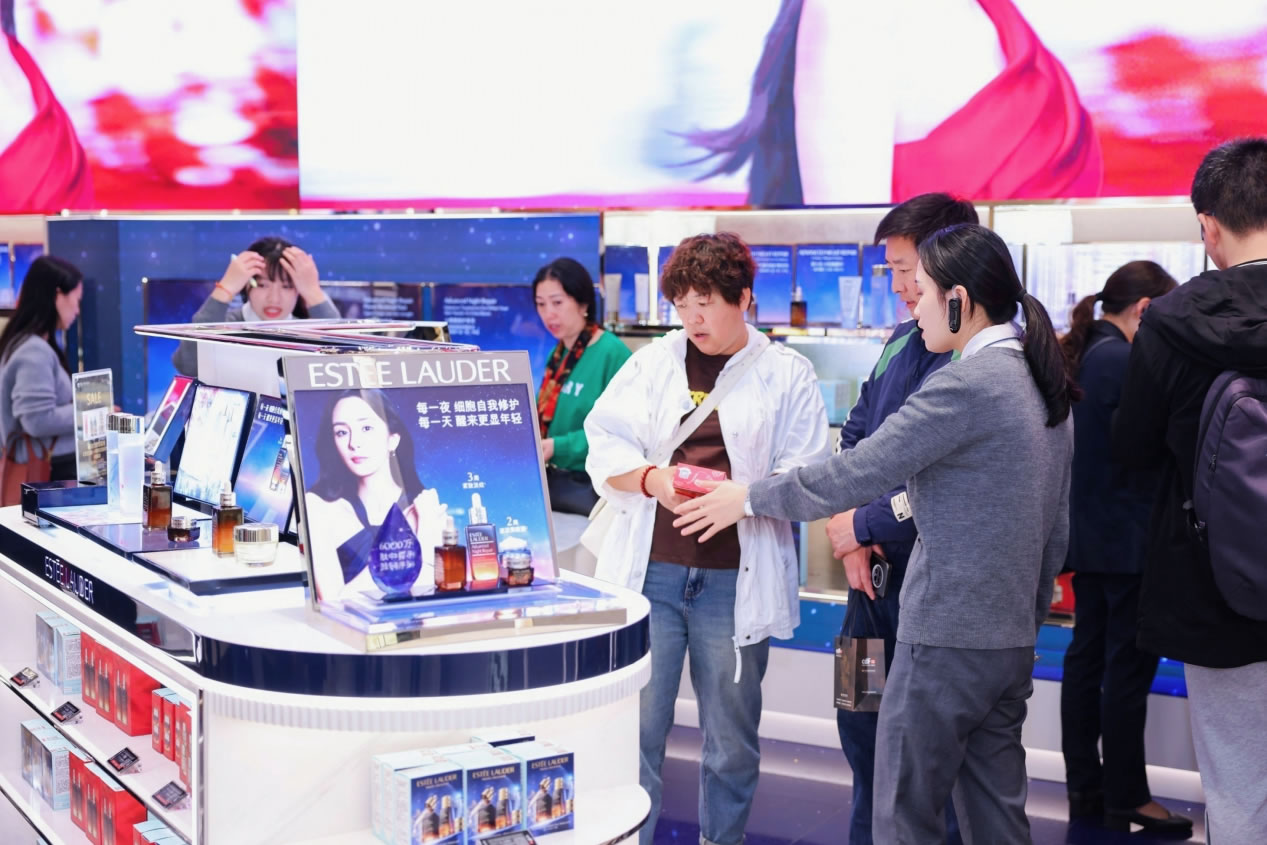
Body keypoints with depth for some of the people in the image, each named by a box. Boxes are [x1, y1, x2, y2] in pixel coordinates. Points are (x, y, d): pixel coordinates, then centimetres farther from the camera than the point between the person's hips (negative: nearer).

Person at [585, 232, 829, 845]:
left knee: (732, 735, 9)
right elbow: (604, 448, 6)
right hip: (649, 569, 1)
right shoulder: (651, 364, 9)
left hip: (734, 580, -1)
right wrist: (652, 479, -14)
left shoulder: (788, 375, 4)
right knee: (636, 724, 1)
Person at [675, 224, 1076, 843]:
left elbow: (858, 473, -16)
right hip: (1012, 640, 9)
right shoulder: (1041, 384, 10)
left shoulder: (965, 384, -18)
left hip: (945, 637, -9)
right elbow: (1056, 532, 15)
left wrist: (750, 499, -4)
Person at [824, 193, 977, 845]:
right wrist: (853, 542, -1)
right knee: (861, 724, 20)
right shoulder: (902, 344, 8)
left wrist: (865, 525, -13)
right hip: (875, 572, 8)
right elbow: (855, 437, 12)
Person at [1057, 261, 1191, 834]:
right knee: (1129, 666, -1)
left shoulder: (1080, 354, 10)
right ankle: (1126, 799, 7)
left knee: (1088, 655, 14)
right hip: (1126, 539, -10)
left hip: (1089, 534, 10)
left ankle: (1085, 787, 22)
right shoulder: (1122, 360, -19)